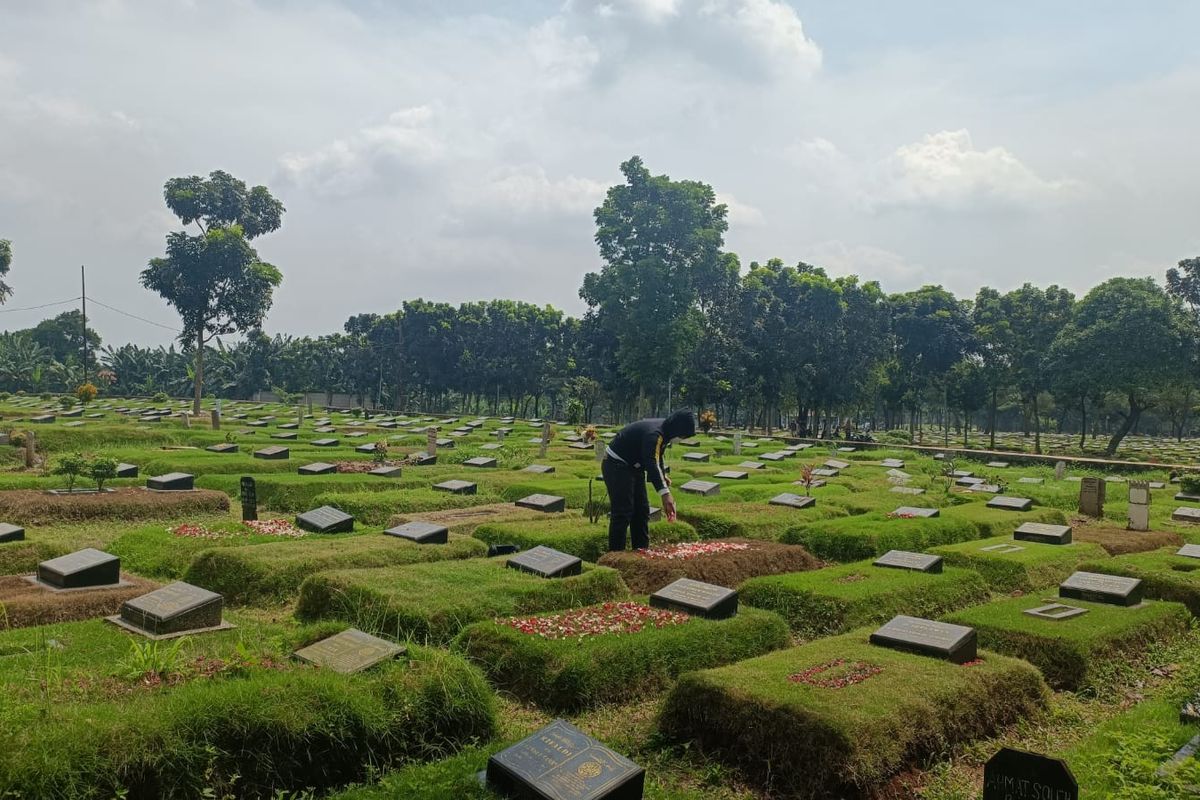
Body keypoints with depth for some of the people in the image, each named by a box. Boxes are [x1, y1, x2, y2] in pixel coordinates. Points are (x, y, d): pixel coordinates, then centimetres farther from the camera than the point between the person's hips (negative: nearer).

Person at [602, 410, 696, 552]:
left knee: (642, 509, 11)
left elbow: (656, 456, 19)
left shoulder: (663, 432, 1)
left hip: (633, 466, 10)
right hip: (616, 465, -10)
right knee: (623, 513, -12)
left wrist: (663, 476, 6)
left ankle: (641, 550, 18)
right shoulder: (653, 434, -30)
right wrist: (665, 494, -50)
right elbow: (651, 465, -43)